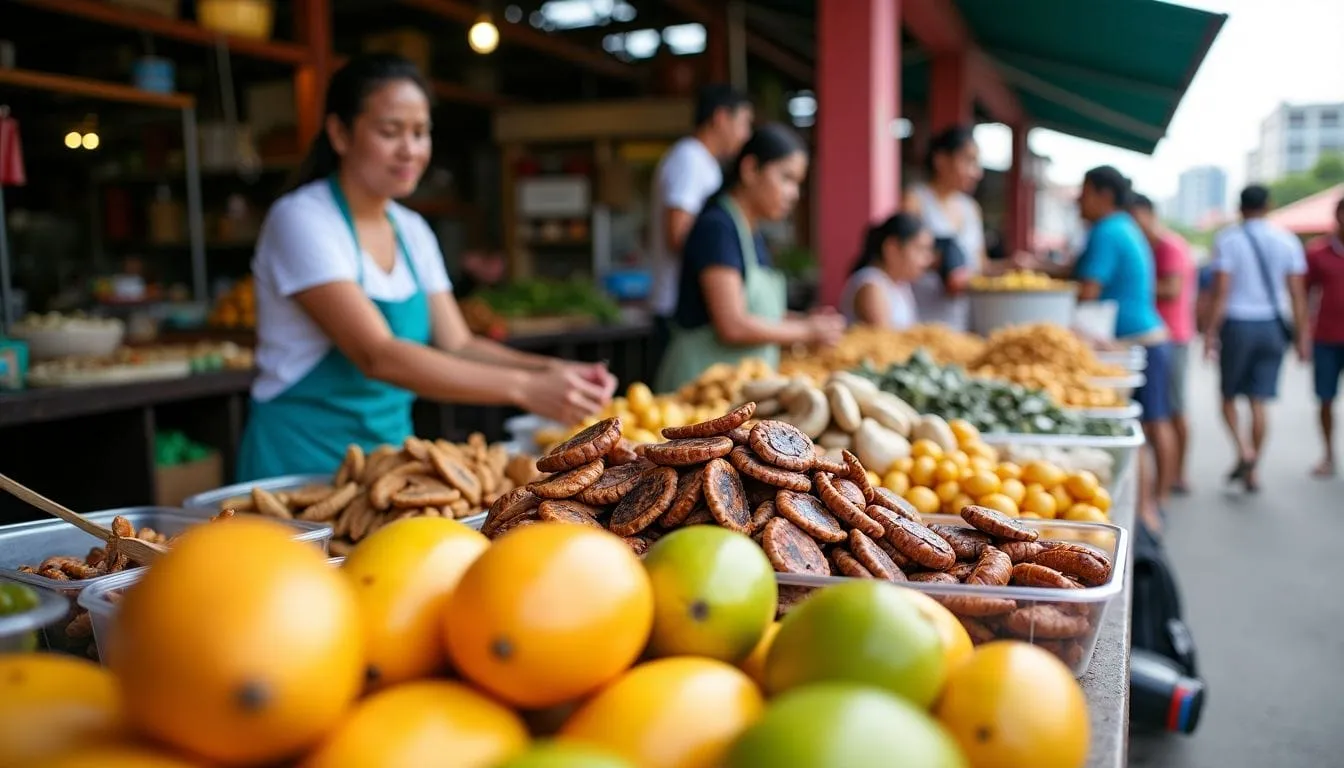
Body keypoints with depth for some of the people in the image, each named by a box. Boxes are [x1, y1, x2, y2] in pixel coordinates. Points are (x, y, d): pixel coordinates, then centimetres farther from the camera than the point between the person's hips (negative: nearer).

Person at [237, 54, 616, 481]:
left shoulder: (413, 232, 6)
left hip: (391, 448, 6)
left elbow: (457, 347, 1)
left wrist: (550, 370, -18)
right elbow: (377, 355, -27)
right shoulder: (301, 219, -16)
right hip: (304, 459, -6)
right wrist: (522, 388, -34)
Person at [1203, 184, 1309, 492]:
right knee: (1259, 401, 6)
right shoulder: (1287, 241, 3)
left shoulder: (1227, 239, -5)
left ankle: (1243, 449, -11)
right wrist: (1302, 336, 7)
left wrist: (1211, 332, -8)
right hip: (1273, 327, 3)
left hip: (1237, 325, -3)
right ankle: (1251, 472, 10)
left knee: (1229, 395, 12)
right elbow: (1298, 294, 2)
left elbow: (1221, 291, -11)